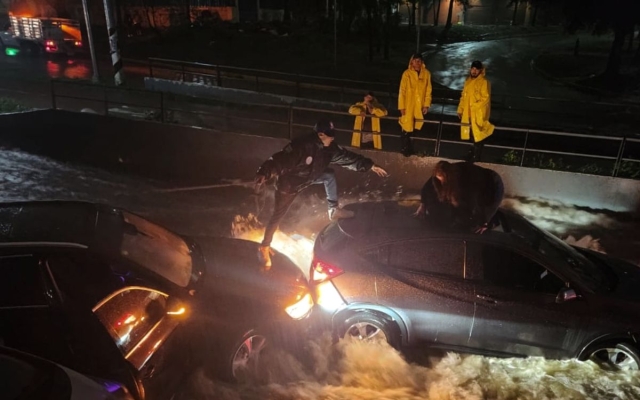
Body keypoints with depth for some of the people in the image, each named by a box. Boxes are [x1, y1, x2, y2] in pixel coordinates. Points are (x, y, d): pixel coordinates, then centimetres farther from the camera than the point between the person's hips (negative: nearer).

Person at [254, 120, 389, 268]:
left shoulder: (329, 147, -14)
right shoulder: (301, 146, -37)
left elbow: (347, 157, -6)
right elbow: (279, 159, -42)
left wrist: (370, 166, -7)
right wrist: (263, 174, -57)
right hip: (288, 183, -7)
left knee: (330, 175, 0)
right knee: (278, 215, 1)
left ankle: (334, 210, 16)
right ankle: (264, 247, 18)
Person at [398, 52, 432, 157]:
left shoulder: (426, 73, 3)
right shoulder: (407, 73, -4)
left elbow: (428, 91, 5)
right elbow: (402, 91, -3)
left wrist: (426, 105, 0)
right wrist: (401, 106, -6)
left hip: (420, 106, 2)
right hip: (408, 106, -2)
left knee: (417, 128, 7)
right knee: (407, 128, -1)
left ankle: (415, 149, 19)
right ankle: (406, 149, 12)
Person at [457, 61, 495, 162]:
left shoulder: (484, 82, -11)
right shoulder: (468, 81, 13)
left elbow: (485, 98, -17)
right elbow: (463, 96, 18)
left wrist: (474, 106, -22)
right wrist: (460, 109, 13)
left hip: (479, 114, -7)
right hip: (468, 114, 7)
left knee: (478, 135, -2)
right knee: (472, 135, 17)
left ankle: (476, 158, 7)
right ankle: (473, 154, 32)